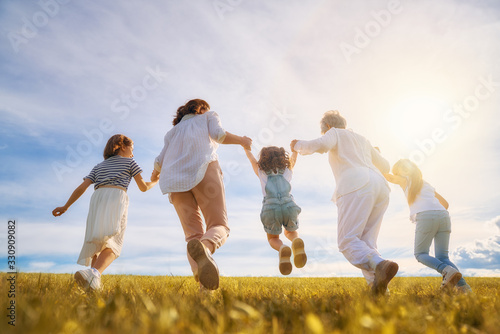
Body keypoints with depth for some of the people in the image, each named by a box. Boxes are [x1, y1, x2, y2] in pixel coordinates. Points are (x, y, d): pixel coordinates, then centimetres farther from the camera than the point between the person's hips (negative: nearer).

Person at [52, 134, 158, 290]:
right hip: (116, 199, -4)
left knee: (97, 244, 13)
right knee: (112, 245, -14)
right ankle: (93, 274, -41)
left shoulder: (99, 166, 31)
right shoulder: (130, 162, 22)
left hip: (97, 199, 4)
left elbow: (81, 188, 18)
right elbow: (143, 187, 19)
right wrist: (154, 182, 39)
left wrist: (65, 207, 20)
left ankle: (94, 283, -2)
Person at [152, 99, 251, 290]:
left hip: (175, 179, 4)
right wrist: (242, 141, 21)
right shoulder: (209, 116, 27)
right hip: (203, 169, -3)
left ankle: (204, 282, -28)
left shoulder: (174, 130, 36)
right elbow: (219, 135, 5)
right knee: (219, 226, -5)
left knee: (193, 234, -2)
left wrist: (155, 174, 47)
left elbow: (160, 162, 24)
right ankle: (204, 247, -41)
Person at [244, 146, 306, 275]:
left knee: (273, 239, 25)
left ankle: (282, 249, -12)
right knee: (291, 232, 31)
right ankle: (297, 242, -7)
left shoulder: (261, 173, 23)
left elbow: (252, 159, 42)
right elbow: (293, 158, 46)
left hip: (271, 209, -1)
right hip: (289, 207, 1)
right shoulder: (287, 171, 25)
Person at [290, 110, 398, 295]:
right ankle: (378, 286, -13)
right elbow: (385, 166, 40)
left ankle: (381, 266, -35)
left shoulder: (334, 133, 16)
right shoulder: (362, 140, 34)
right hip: (380, 187, 7)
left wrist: (299, 146, 10)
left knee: (348, 242, -9)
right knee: (365, 244, 6)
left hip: (357, 187, -7)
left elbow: (321, 145, -9)